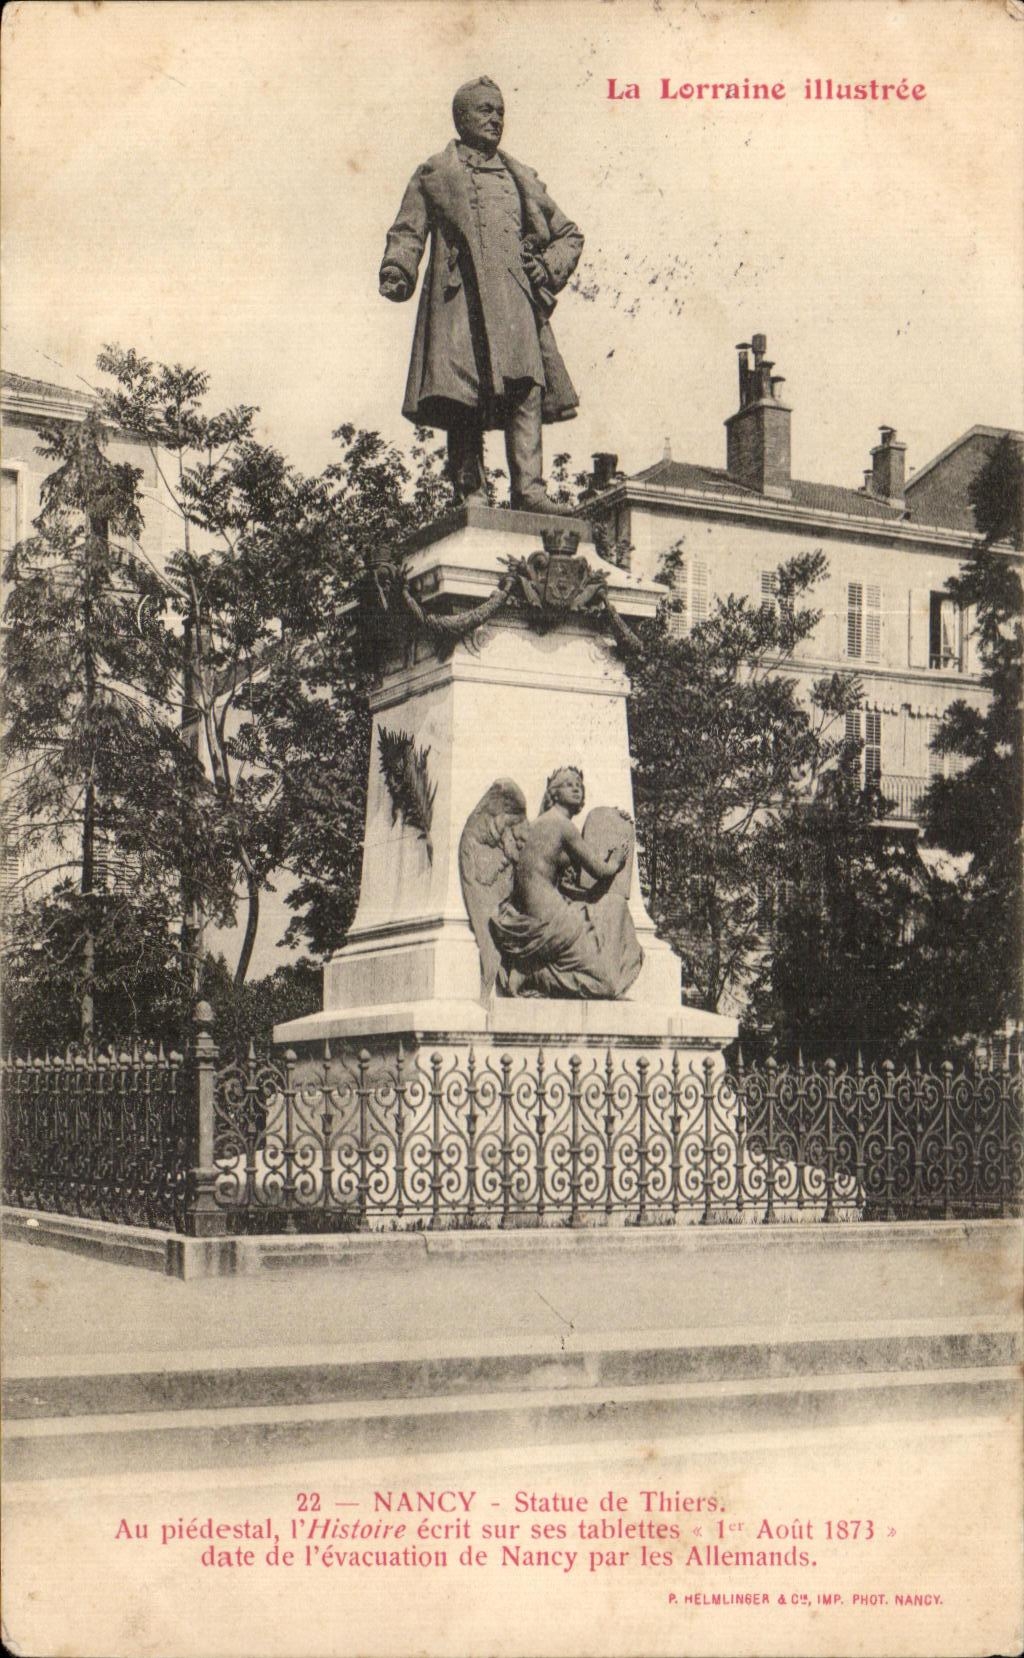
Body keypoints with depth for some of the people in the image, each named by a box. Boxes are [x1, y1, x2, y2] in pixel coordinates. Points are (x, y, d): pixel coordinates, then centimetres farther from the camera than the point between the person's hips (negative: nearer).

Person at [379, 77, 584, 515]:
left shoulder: (520, 179, 27)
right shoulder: (435, 174, 18)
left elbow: (569, 234, 30)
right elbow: (408, 231, 9)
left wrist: (549, 267, 10)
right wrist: (396, 272, -11)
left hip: (516, 298, 3)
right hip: (460, 300, -2)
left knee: (525, 388, -15)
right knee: (462, 397, -13)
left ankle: (529, 489, -22)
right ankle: (471, 494, -12)